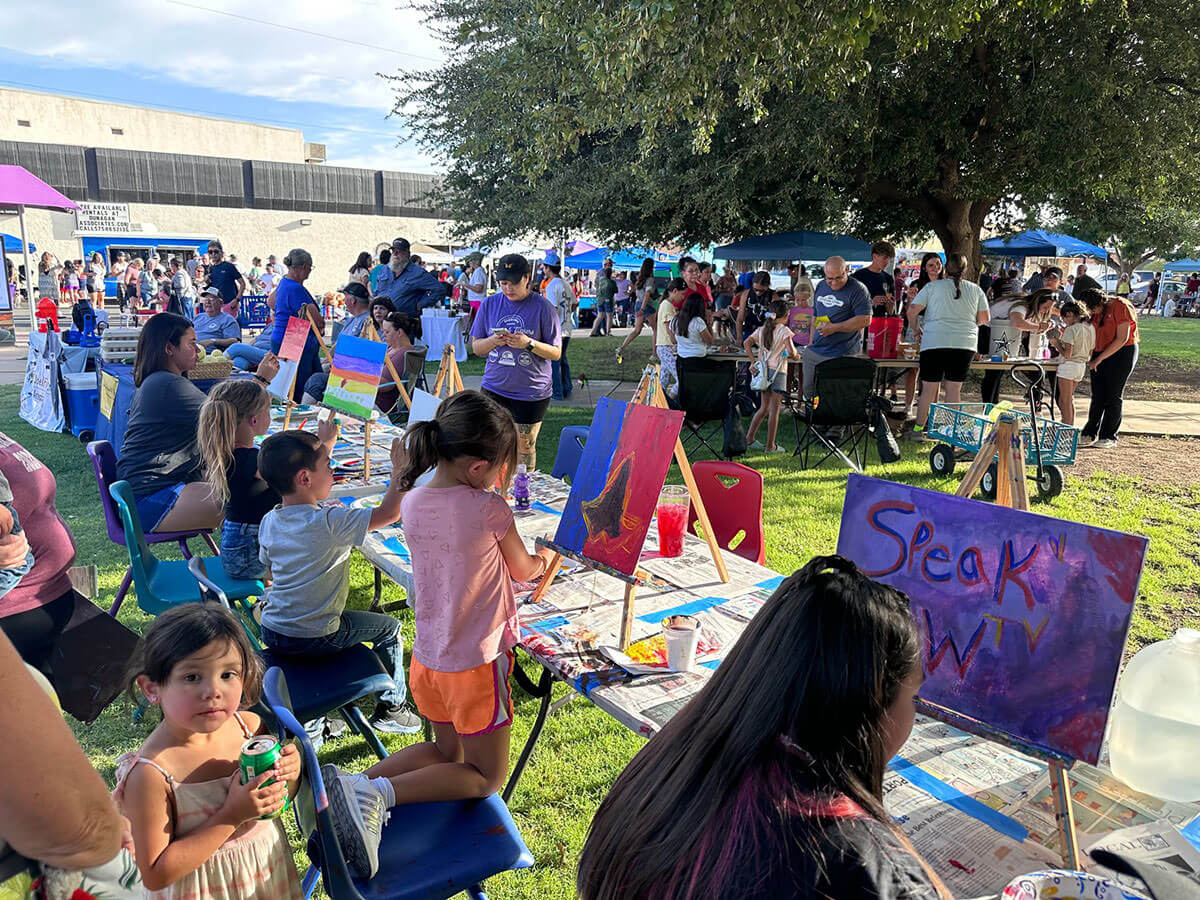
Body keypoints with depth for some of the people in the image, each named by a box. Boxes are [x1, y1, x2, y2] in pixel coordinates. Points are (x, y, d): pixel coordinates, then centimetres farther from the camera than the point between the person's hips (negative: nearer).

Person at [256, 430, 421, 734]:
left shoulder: (268, 522, 0)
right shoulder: (330, 521, -23)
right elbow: (389, 513, -22)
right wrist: (400, 471, -13)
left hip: (271, 633, 7)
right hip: (314, 639, -7)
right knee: (390, 628, 11)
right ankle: (389, 708, 21)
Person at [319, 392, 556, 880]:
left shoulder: (412, 503, -5)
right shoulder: (489, 508, -22)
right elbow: (522, 570, -3)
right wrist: (543, 560, 18)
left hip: (427, 657, 7)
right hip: (477, 663, -6)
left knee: (447, 752, 28)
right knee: (485, 776, 14)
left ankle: (357, 783, 5)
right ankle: (376, 793, -6)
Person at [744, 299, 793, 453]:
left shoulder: (762, 329, 9)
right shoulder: (784, 330, -8)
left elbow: (747, 343, 2)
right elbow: (790, 350, -19)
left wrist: (753, 362, 4)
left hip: (763, 371, 6)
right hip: (778, 371, -6)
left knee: (764, 408, 17)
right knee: (774, 409, -1)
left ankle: (749, 438, 16)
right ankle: (770, 446, 3)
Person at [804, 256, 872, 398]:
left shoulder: (857, 290, -9)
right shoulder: (821, 286, 13)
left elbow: (865, 320, -15)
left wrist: (834, 328, -17)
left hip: (841, 356, -7)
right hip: (814, 352, 7)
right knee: (808, 390, 11)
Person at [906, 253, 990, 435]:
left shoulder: (932, 286, 4)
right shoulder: (976, 289, 12)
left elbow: (912, 311, 0)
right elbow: (984, 318, 14)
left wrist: (916, 329, 16)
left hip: (934, 343, -2)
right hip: (965, 345, 2)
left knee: (929, 388, 3)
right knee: (954, 388, 6)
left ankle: (919, 427, 10)